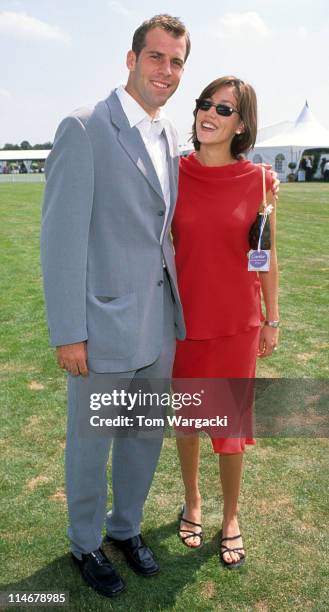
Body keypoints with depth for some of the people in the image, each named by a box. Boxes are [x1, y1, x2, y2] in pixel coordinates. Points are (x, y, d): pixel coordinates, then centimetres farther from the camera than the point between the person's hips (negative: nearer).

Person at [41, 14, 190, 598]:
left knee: (146, 435, 21)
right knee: (90, 445, 13)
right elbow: (62, 238, -15)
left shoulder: (170, 137, 10)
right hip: (104, 326, -7)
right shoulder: (83, 130, -13)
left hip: (160, 324, 7)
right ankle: (85, 544, 39)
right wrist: (68, 334, -16)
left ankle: (126, 527, 46)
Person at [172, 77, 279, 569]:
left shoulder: (258, 181, -7)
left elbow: (268, 256, 1)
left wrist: (272, 319, 5)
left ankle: (231, 517, 33)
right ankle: (192, 500, 41)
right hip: (184, 319, 1)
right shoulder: (175, 174, -4)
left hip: (237, 323, -1)